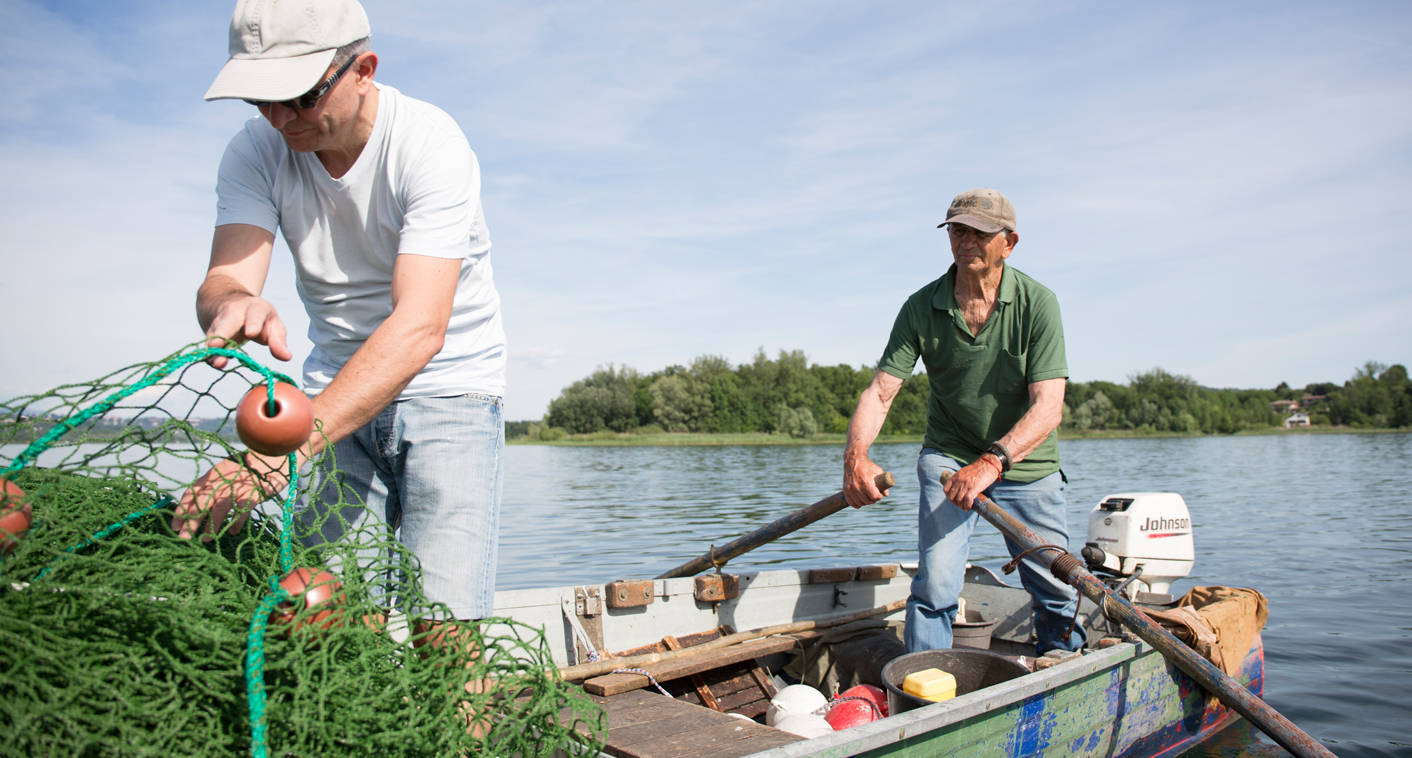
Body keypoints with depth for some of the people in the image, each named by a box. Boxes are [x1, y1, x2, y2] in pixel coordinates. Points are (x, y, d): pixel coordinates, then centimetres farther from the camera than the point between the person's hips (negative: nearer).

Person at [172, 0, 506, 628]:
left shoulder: (430, 144, -21)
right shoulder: (256, 151, -5)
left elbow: (421, 326, -31)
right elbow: (225, 274, -16)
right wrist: (233, 303, -43)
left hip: (447, 390, -3)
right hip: (335, 391, 4)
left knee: (445, 624, -14)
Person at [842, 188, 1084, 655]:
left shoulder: (1036, 303, -14)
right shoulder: (921, 308, -10)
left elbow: (1048, 405, -22)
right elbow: (879, 392, -14)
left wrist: (991, 461, -37)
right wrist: (856, 456, -32)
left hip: (1026, 463, 0)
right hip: (949, 455, 0)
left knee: (1057, 591, 6)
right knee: (934, 585, -13)